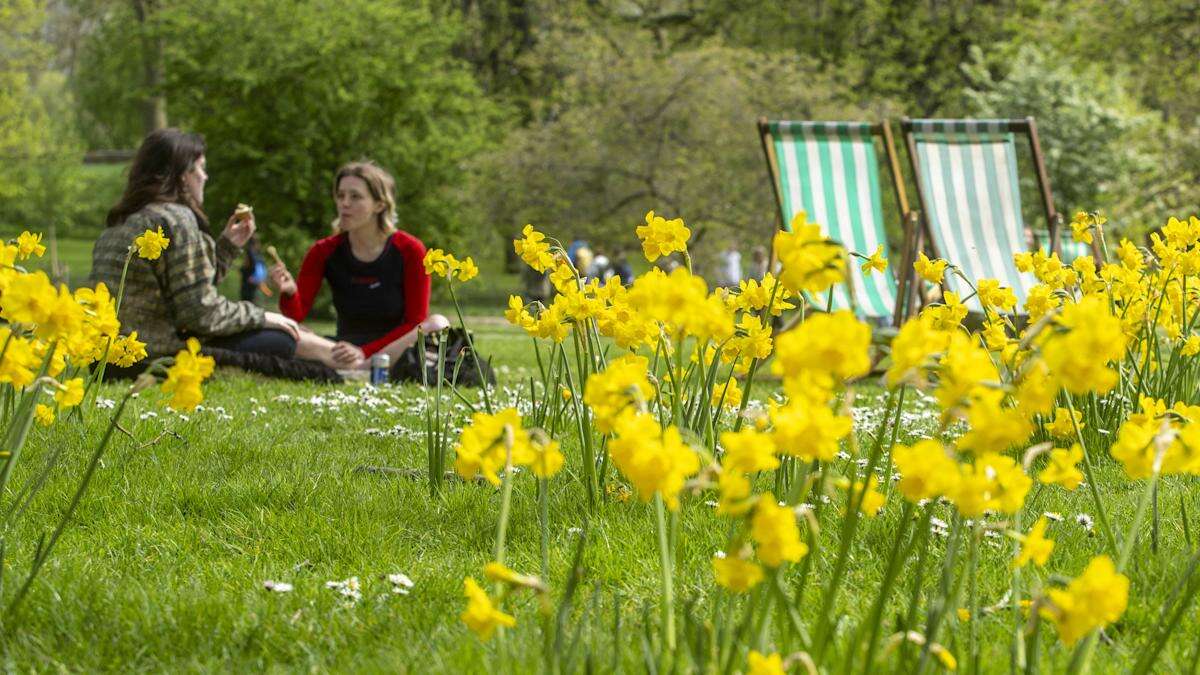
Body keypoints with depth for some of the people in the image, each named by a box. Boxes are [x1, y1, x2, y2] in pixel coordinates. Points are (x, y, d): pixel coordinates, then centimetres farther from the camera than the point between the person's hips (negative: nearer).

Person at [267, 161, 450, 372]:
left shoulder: (409, 250, -8)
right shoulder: (324, 252, -2)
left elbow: (415, 322, -10)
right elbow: (296, 314, -8)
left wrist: (364, 352, -21)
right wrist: (289, 292, -32)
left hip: (397, 350, -2)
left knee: (437, 324, -31)